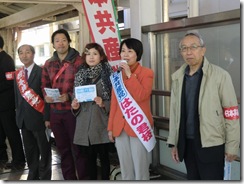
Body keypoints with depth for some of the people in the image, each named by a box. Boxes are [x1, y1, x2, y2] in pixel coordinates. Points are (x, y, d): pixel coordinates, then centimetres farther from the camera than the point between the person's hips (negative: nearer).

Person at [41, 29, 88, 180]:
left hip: (73, 110, -5)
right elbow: (45, 85, 16)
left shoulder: (78, 61, -7)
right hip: (55, 112, 5)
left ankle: (83, 178, 15)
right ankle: (69, 178, 28)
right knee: (63, 149, 15)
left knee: (77, 148, 2)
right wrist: (46, 96, -5)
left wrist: (69, 96, -22)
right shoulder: (48, 64, 10)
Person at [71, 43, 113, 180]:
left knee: (104, 157, 5)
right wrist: (75, 106, -3)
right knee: (90, 158, 11)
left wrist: (103, 104, -19)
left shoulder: (109, 74, -4)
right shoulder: (80, 75, 9)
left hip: (101, 124, -4)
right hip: (85, 124, 4)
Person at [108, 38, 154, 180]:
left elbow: (141, 96, -20)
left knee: (141, 169, 1)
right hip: (120, 127, 5)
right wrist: (110, 127, 11)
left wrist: (130, 75, -19)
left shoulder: (147, 73, -4)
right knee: (125, 171, 12)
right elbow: (114, 102, 13)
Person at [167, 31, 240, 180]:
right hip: (186, 143, 5)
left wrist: (232, 146, -9)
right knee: (192, 178, 17)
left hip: (211, 144, -5)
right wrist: (173, 142, 8)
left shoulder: (220, 75, -11)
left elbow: (231, 114, -10)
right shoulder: (177, 77, 5)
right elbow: (175, 111, 8)